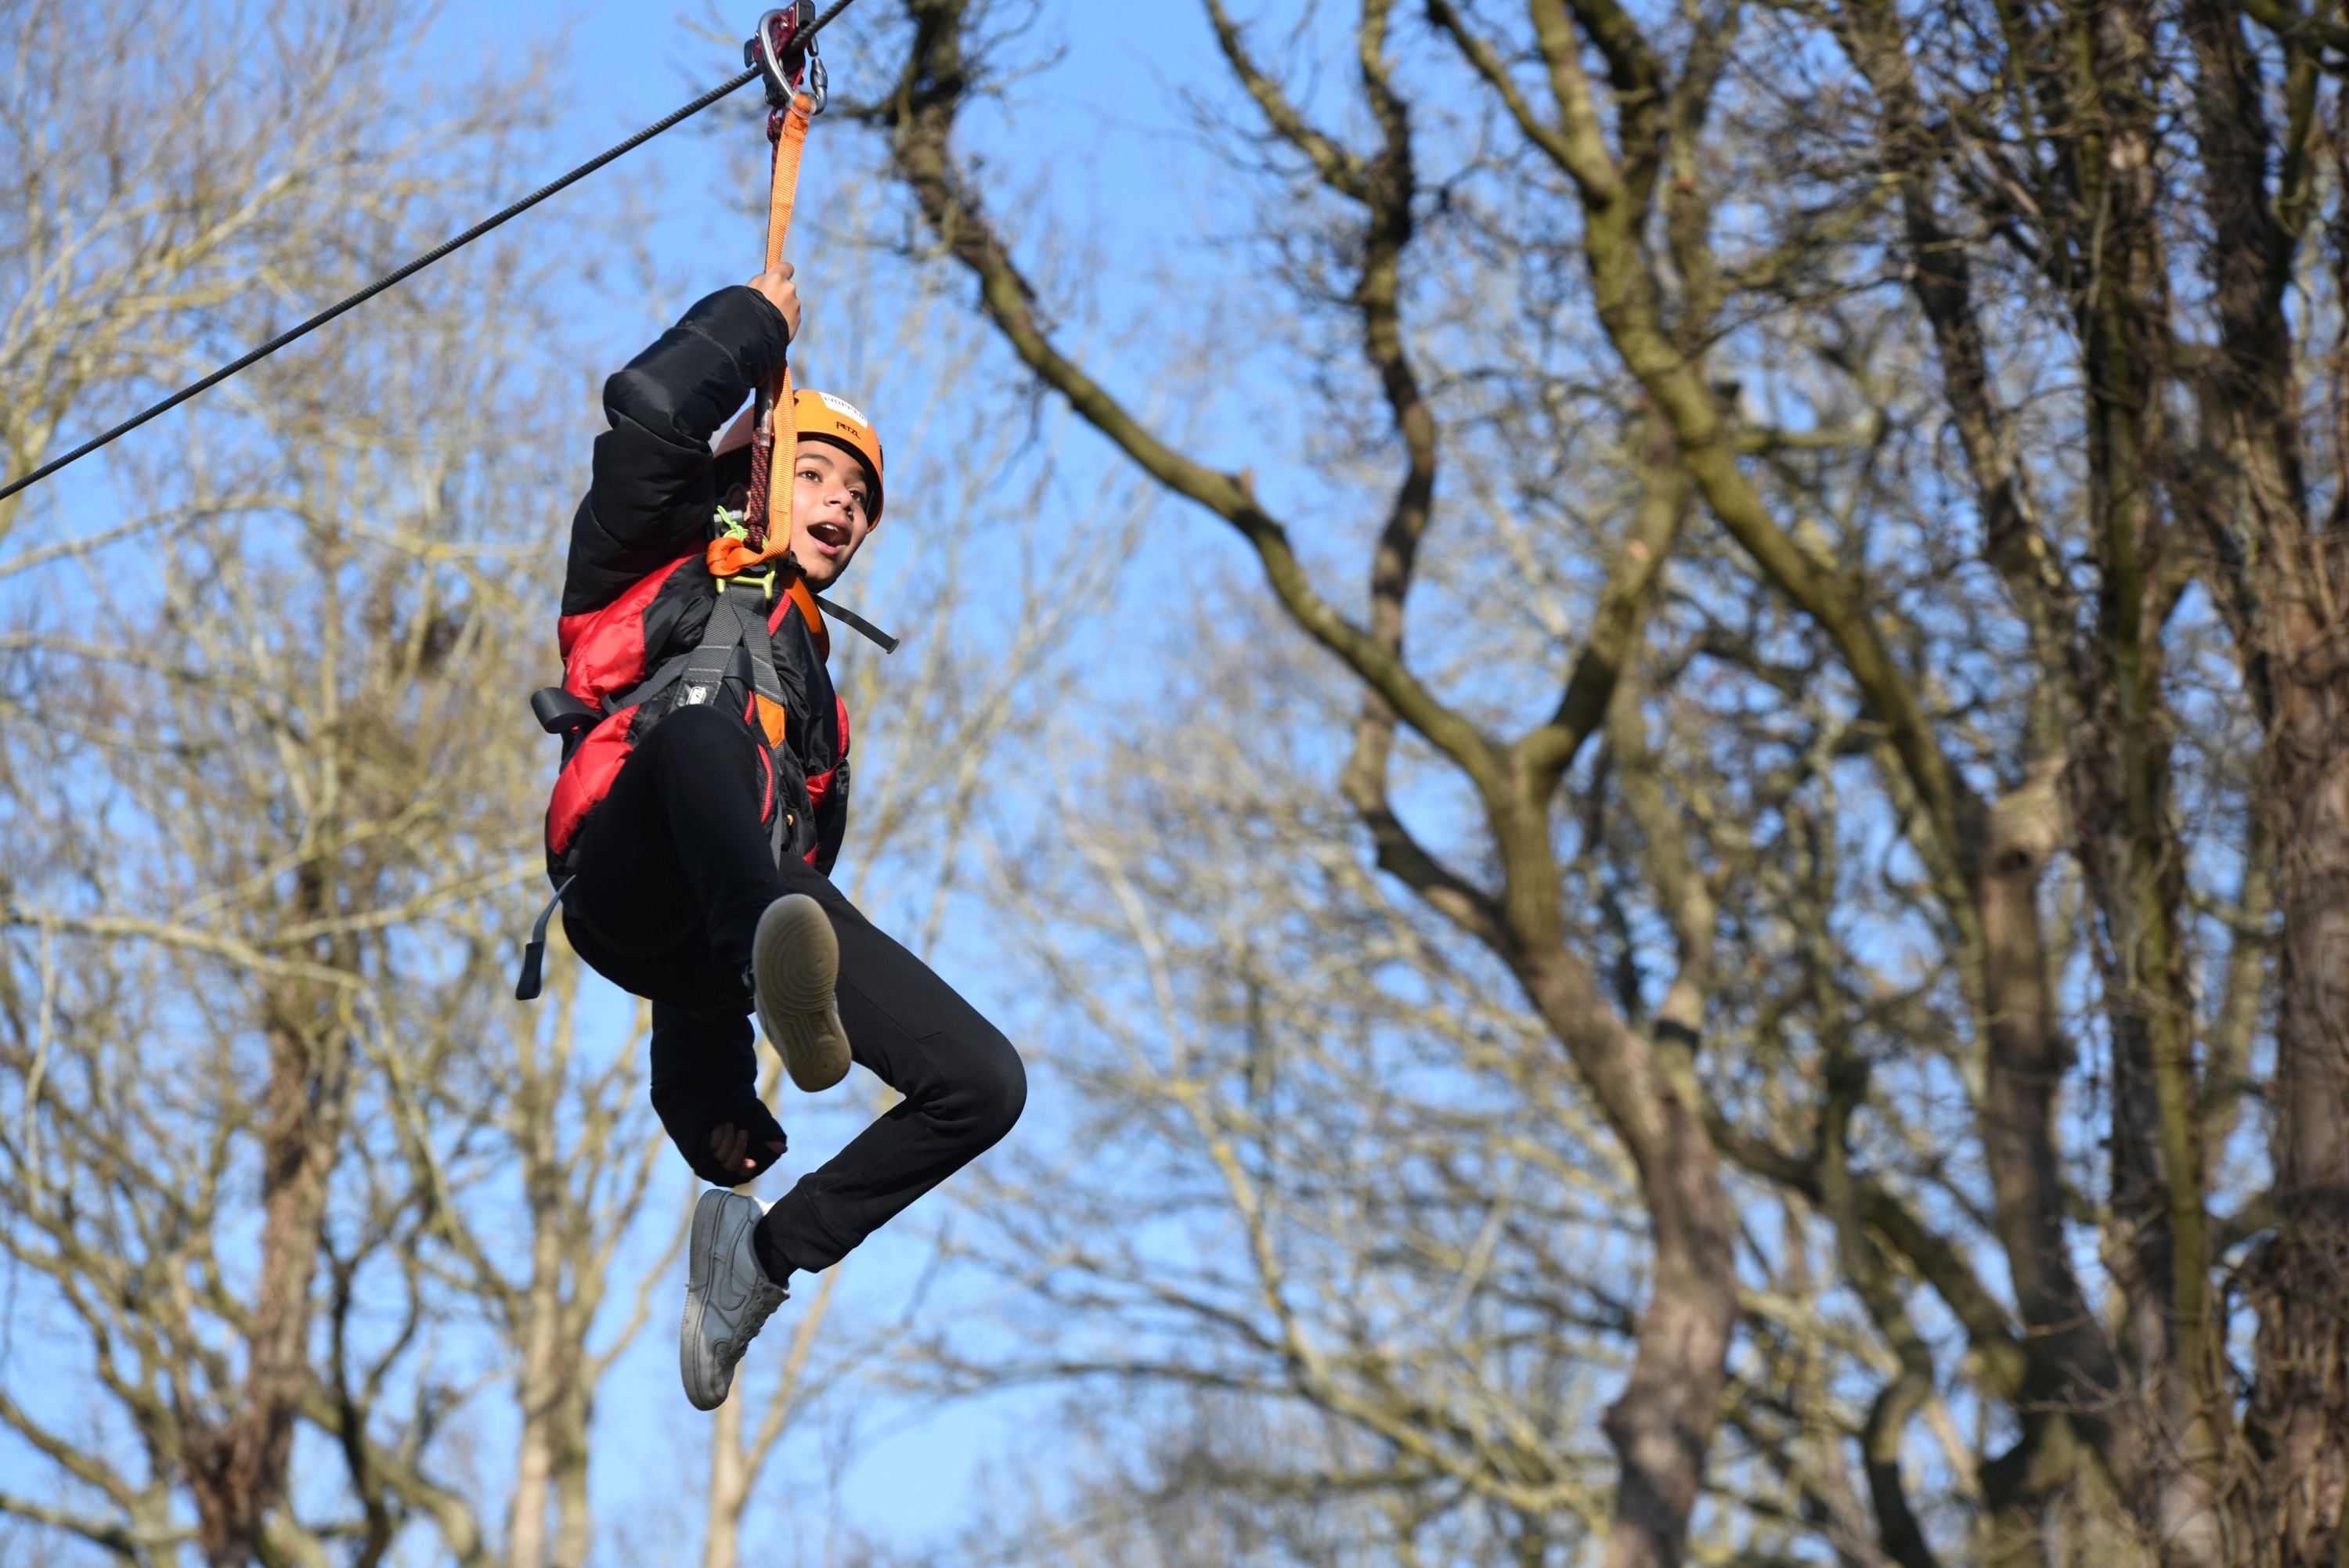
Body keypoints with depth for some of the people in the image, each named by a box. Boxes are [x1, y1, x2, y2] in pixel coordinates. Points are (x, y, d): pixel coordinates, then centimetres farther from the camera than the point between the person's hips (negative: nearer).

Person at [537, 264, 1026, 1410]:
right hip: (626, 879, -5)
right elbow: (649, 410, 4)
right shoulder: (655, 564, 26)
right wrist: (757, 323, 23)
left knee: (984, 1083, -11)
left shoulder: (811, 681, 41)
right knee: (700, 706, -39)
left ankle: (765, 1253, 2)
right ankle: (783, 973, -66)